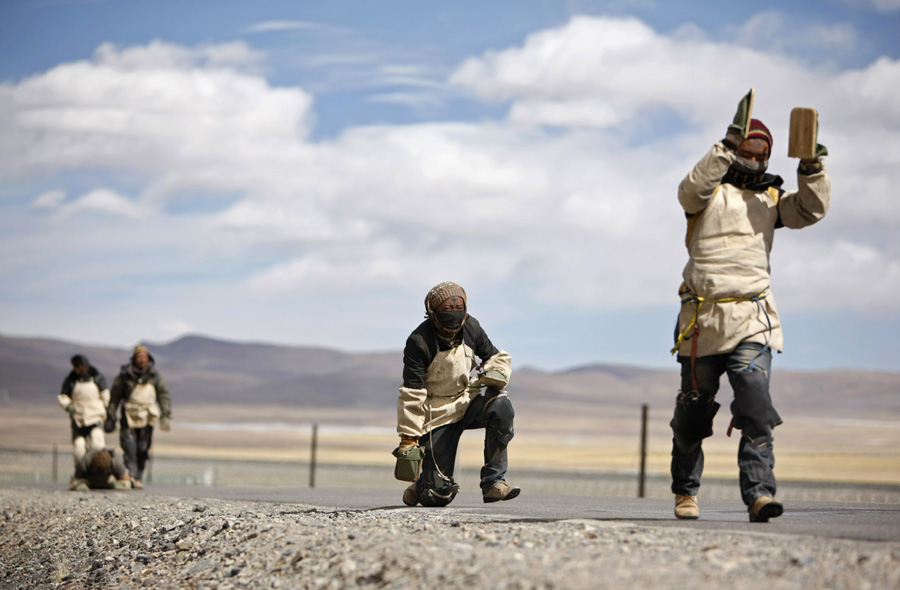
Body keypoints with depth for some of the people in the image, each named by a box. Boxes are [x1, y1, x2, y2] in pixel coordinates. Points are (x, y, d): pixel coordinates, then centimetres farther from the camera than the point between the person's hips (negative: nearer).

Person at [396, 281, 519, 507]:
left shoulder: (470, 327, -4)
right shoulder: (419, 342, -19)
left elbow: (497, 357, 8)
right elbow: (411, 393, -17)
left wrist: (494, 375, -17)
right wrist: (408, 438, -19)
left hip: (466, 400, 5)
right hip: (437, 414, -5)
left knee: (501, 405, -30)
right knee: (439, 497, -10)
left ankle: (493, 482, -21)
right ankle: (422, 485, 31)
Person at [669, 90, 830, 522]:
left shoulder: (771, 198, 15)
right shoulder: (710, 192, 4)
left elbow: (812, 209, 3)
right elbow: (691, 189, -18)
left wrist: (811, 169, -13)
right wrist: (726, 148, -27)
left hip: (752, 318, 1)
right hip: (703, 317, -1)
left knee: (756, 405, -16)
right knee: (692, 410, 9)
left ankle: (759, 494, -22)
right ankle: (686, 491, 28)